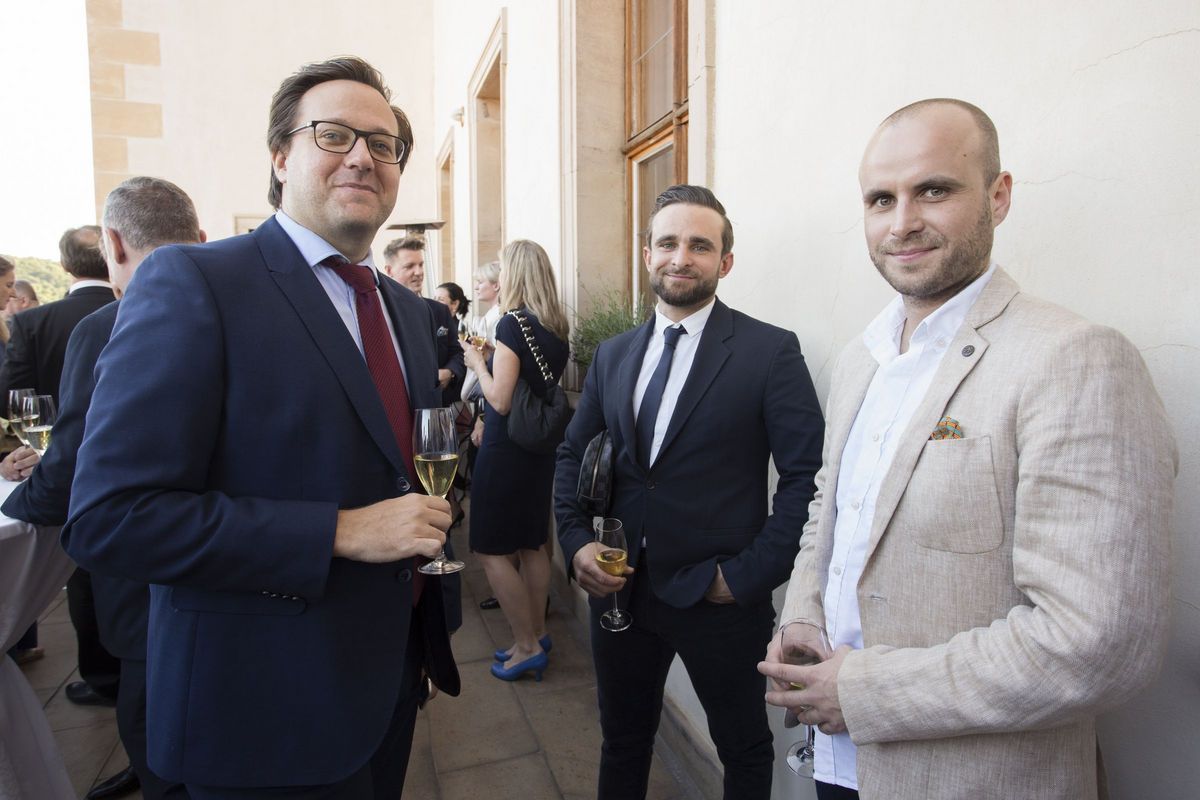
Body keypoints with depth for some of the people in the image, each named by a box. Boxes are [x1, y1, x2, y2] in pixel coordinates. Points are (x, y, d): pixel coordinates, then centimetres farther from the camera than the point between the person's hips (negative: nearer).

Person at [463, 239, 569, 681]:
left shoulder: (512, 323, -18)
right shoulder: (556, 327, 5)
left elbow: (501, 400, -21)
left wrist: (477, 362, -6)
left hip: (506, 448, -8)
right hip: (540, 445, 8)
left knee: (493, 550, 4)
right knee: (532, 545, 17)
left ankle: (528, 646, 12)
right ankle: (537, 634, 29)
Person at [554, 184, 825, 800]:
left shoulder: (771, 351, -10)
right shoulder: (612, 356, 5)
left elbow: (805, 473, -12)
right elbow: (572, 455, 11)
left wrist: (751, 574, -15)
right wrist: (576, 541, -2)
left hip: (721, 597, -3)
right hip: (619, 590, 4)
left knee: (744, 749, 20)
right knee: (622, 741, 24)